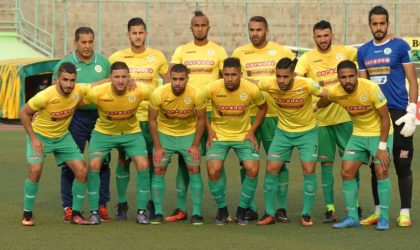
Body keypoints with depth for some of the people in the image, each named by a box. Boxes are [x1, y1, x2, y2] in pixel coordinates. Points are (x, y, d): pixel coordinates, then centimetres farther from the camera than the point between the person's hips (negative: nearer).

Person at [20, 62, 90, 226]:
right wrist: (33, 138, -17)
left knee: (81, 170, -6)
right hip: (40, 135, -4)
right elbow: (24, 113, -15)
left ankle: (76, 214, 9)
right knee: (35, 170, -23)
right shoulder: (45, 96, -30)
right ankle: (27, 214, -5)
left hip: (63, 136, 4)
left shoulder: (79, 91, -19)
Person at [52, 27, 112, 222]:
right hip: (75, 117, -2)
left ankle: (102, 205, 14)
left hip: (100, 116, 2)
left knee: (102, 162, 5)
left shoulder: (103, 62, 7)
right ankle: (68, 207, 7)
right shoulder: (64, 64, 0)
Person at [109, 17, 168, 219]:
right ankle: (122, 205, 8)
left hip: (150, 116, 0)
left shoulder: (157, 57, 2)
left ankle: (152, 204, 13)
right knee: (123, 160, 0)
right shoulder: (117, 58, 1)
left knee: (151, 160, 3)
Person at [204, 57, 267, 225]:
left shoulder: (251, 89, -17)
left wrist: (252, 131, -1)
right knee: (213, 171, -15)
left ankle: (242, 211, 6)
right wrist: (209, 130, -5)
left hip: (243, 135, 1)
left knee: (253, 170, -14)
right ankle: (222, 210, 8)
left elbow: (263, 107, 4)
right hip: (219, 135, 0)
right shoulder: (212, 88, -19)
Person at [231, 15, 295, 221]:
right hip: (247, 115, 1)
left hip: (275, 114, -1)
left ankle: (281, 208, 6)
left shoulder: (281, 52, 5)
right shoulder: (239, 53, 6)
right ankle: (250, 208, 12)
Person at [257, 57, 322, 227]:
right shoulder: (269, 84, -21)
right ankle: (269, 214, 10)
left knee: (309, 170, -9)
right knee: (271, 169, -3)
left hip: (307, 131, -2)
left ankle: (306, 214, 6)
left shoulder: (306, 84, -27)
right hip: (283, 131, 2)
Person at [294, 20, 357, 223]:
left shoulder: (344, 52, 2)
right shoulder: (307, 58, -3)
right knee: (326, 163, 4)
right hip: (321, 118, -1)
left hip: (345, 116, 1)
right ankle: (330, 208, 10)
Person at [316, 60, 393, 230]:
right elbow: (322, 103, 13)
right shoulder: (334, 92, -15)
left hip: (380, 133, -5)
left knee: (381, 171, -15)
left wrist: (383, 146, -21)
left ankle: (384, 218, -4)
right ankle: (352, 217, 7)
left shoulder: (371, 88, -27)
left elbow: (385, 117, -20)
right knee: (347, 172, -3)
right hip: (358, 135, 5)